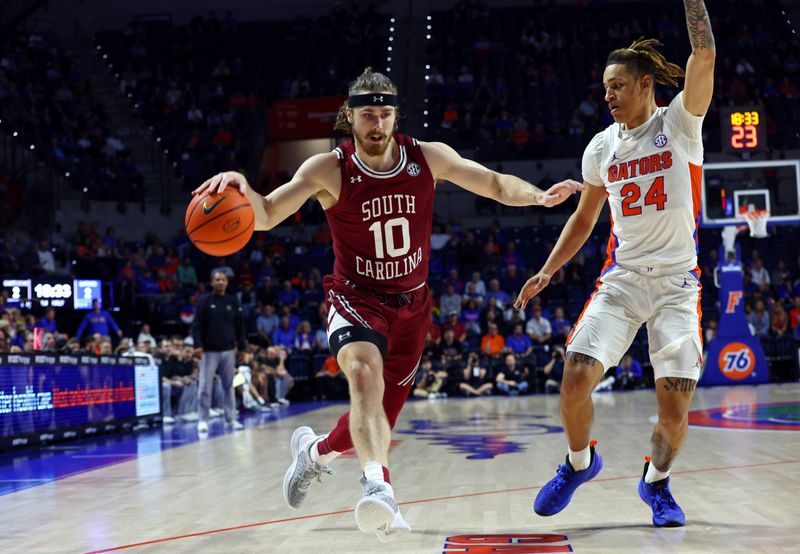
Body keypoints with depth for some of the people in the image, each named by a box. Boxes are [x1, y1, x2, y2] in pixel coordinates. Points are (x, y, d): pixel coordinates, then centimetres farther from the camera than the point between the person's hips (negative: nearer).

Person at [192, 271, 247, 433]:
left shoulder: (233, 302, 7)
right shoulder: (205, 301, -2)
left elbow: (239, 326, 11)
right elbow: (197, 325, -6)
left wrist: (242, 347, 9)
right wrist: (198, 344, -17)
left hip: (228, 350, 3)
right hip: (209, 351, -3)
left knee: (229, 386, 10)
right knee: (205, 387, -4)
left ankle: (231, 418, 17)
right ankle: (203, 420, 1)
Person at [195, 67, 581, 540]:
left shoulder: (427, 158, -7)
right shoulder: (329, 170, -14)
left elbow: (496, 184, -2)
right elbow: (265, 216, -21)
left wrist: (537, 196, -21)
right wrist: (242, 189, -43)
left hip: (411, 305, 4)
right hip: (356, 299, -4)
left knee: (383, 415, 10)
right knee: (366, 375, -35)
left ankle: (315, 450, 41)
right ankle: (379, 486, -49)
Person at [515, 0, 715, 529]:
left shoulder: (680, 122, -2)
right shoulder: (601, 147, 9)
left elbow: (705, 55, -19)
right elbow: (583, 219, 19)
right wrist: (546, 273, 12)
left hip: (677, 282, -3)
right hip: (621, 279, 3)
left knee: (675, 404, -7)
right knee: (576, 376, -14)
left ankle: (657, 481, 23)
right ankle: (579, 462, 15)